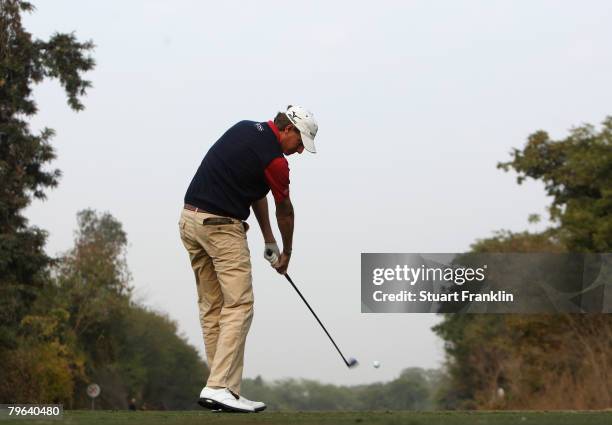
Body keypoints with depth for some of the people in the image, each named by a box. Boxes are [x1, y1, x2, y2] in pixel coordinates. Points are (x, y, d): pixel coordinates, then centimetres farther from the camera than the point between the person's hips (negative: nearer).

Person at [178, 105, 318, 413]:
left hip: (190, 220, 9)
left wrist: (268, 239, 17)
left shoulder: (245, 128, 14)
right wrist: (286, 253, 23)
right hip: (221, 226, -9)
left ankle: (220, 387, 11)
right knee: (238, 307, -8)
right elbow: (285, 212, 6)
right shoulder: (274, 159, -10)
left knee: (211, 308, 10)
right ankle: (219, 387, -17)